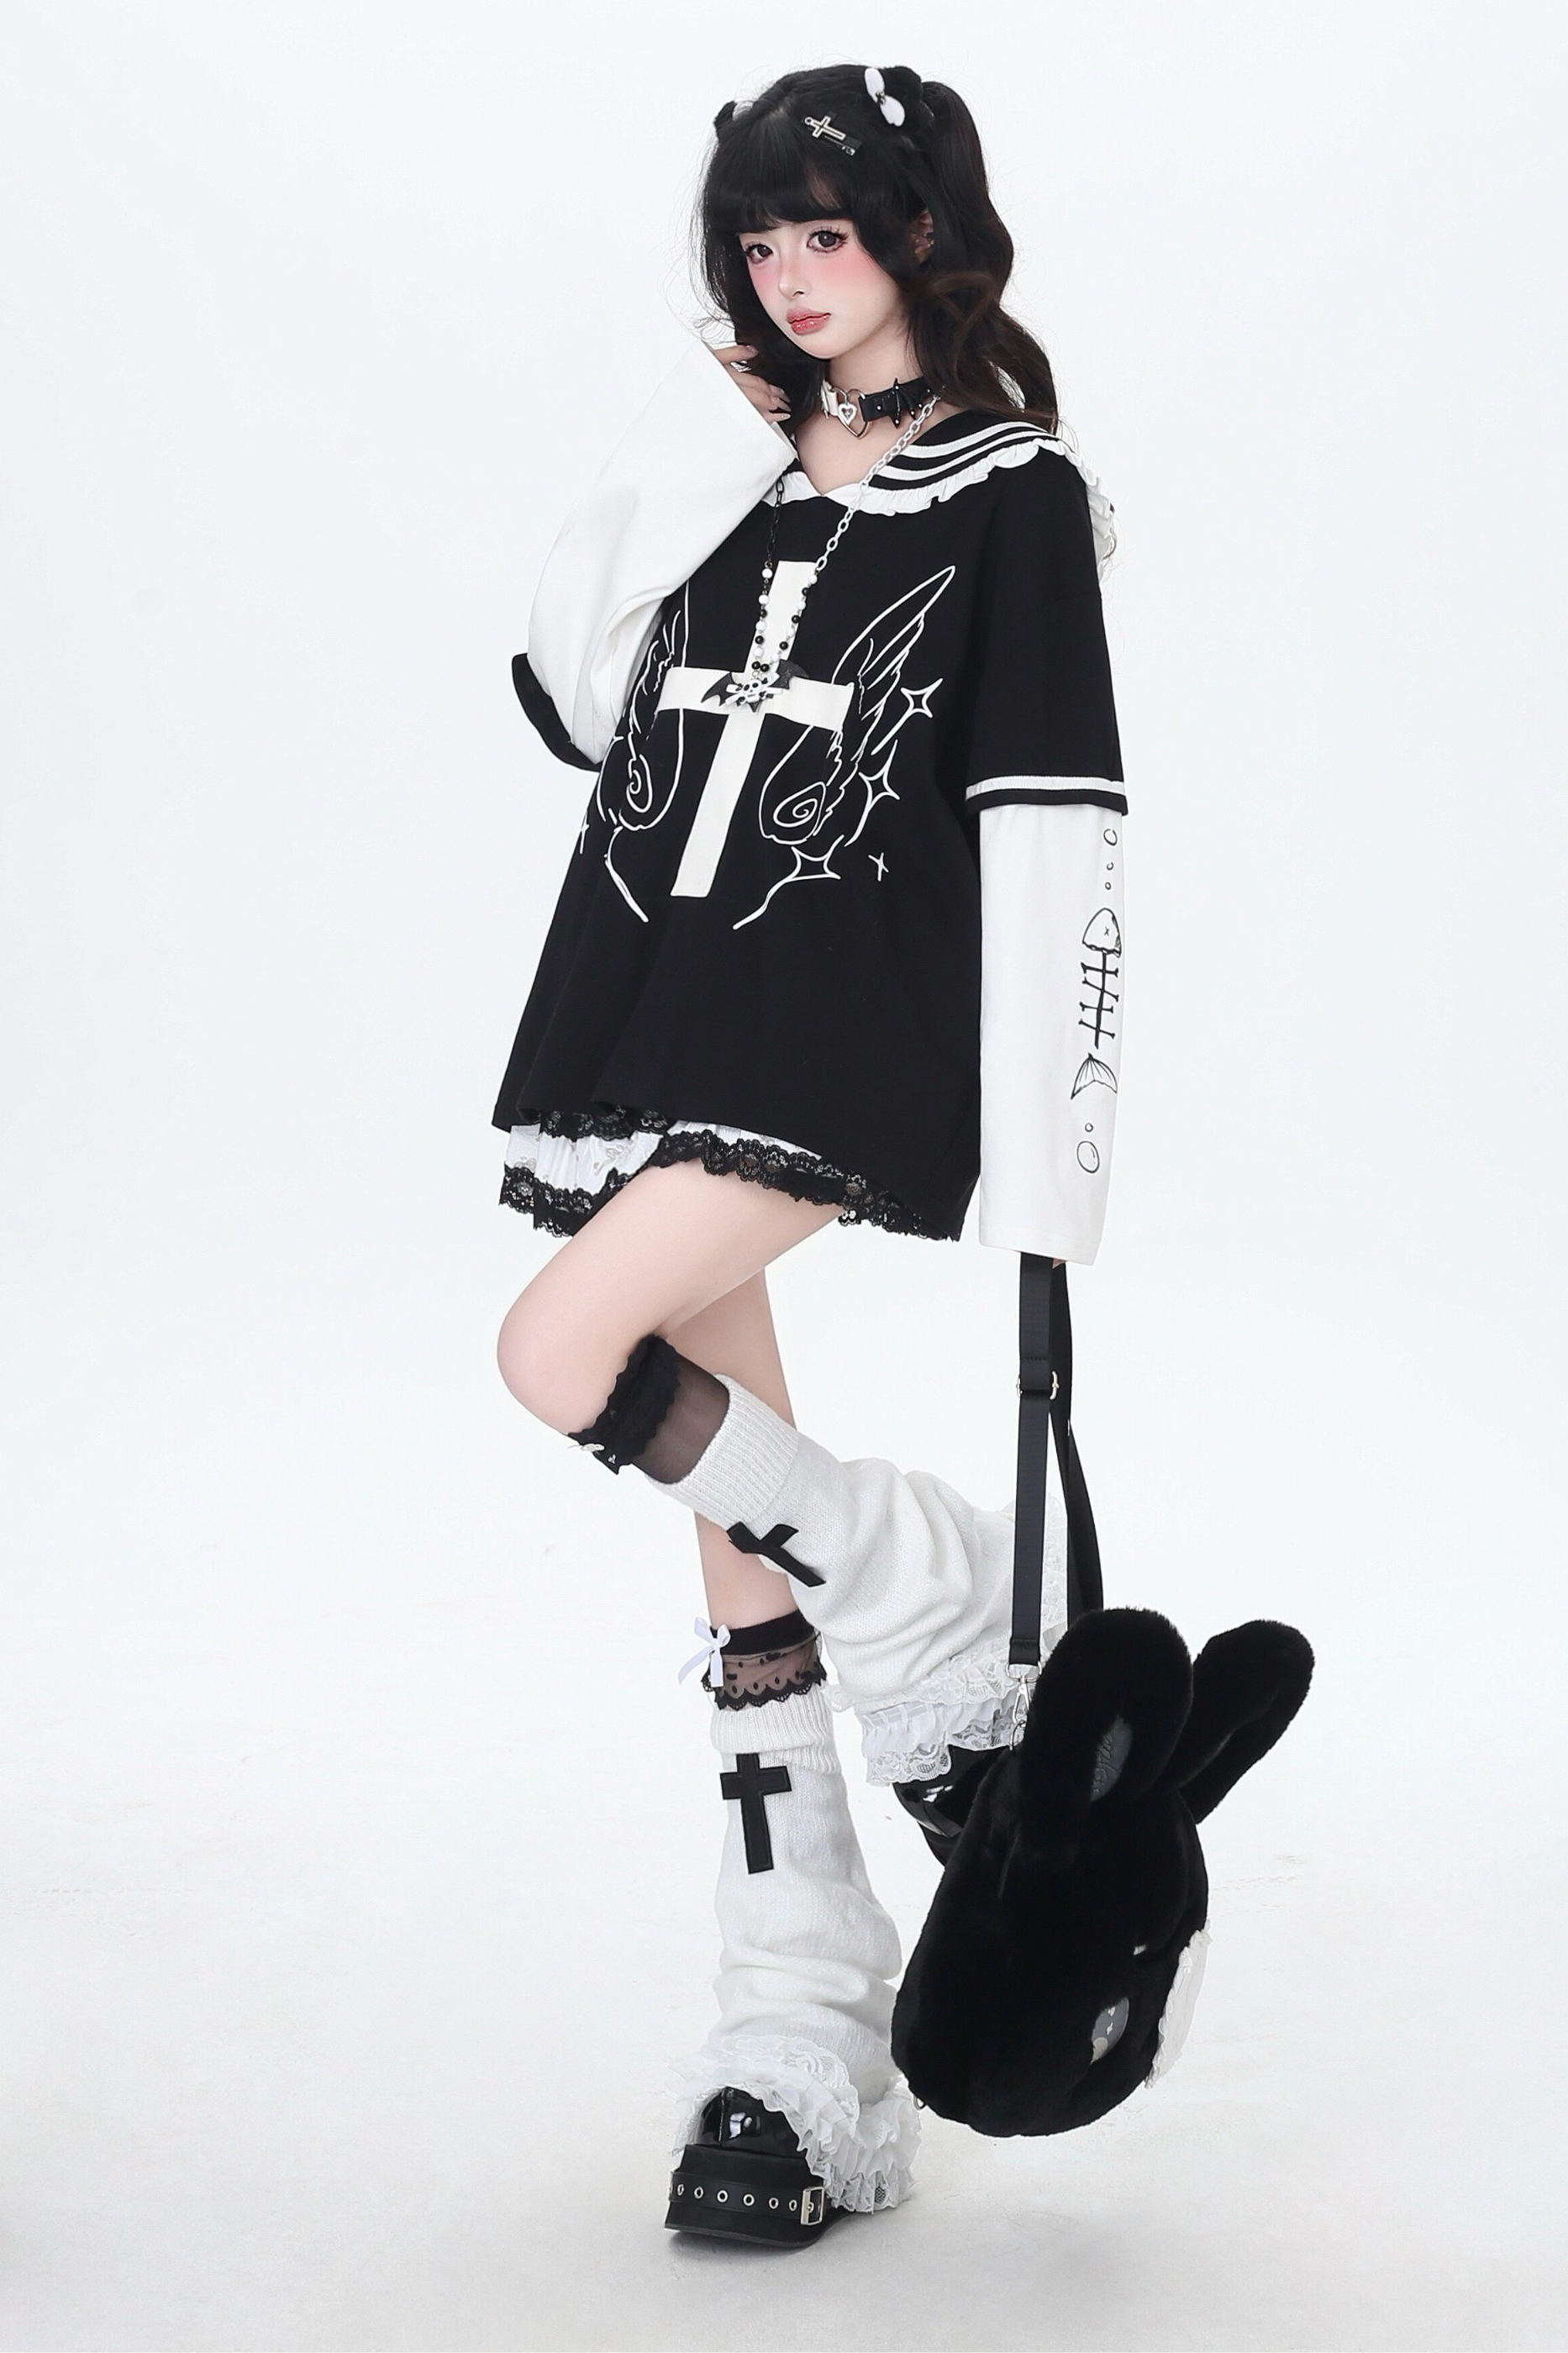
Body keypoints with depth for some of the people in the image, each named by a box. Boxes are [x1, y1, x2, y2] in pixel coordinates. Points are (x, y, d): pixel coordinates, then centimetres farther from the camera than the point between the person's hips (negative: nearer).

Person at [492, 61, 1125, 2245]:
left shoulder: (1015, 494, -1)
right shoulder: (723, 456, 15)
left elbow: (1055, 830, -7)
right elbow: (572, 707, 10)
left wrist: (1051, 1154, -12)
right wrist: (652, 508, -5)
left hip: (847, 1031, -6)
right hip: (650, 999, 6)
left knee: (571, 1352, -25)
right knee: (738, 1528, 6)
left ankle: (947, 1613, 0)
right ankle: (807, 2035, 14)